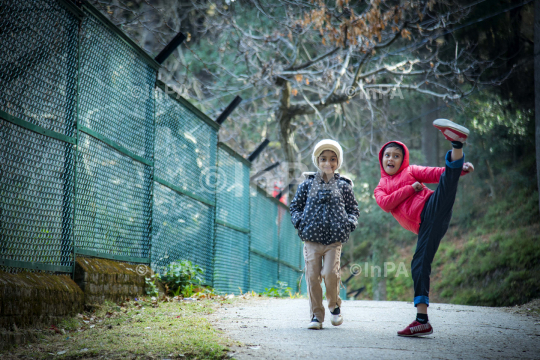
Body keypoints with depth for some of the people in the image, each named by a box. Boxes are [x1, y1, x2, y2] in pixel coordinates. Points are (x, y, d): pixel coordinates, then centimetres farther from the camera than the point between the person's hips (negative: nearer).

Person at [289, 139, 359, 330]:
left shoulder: (343, 185, 12)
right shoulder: (308, 184, 11)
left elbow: (353, 209, 17)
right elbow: (295, 206, 16)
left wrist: (349, 224, -1)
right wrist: (299, 221, -1)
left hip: (334, 239, -1)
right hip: (312, 238, 1)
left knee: (330, 273, -14)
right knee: (313, 276, -3)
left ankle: (334, 305, 14)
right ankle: (316, 315, 9)